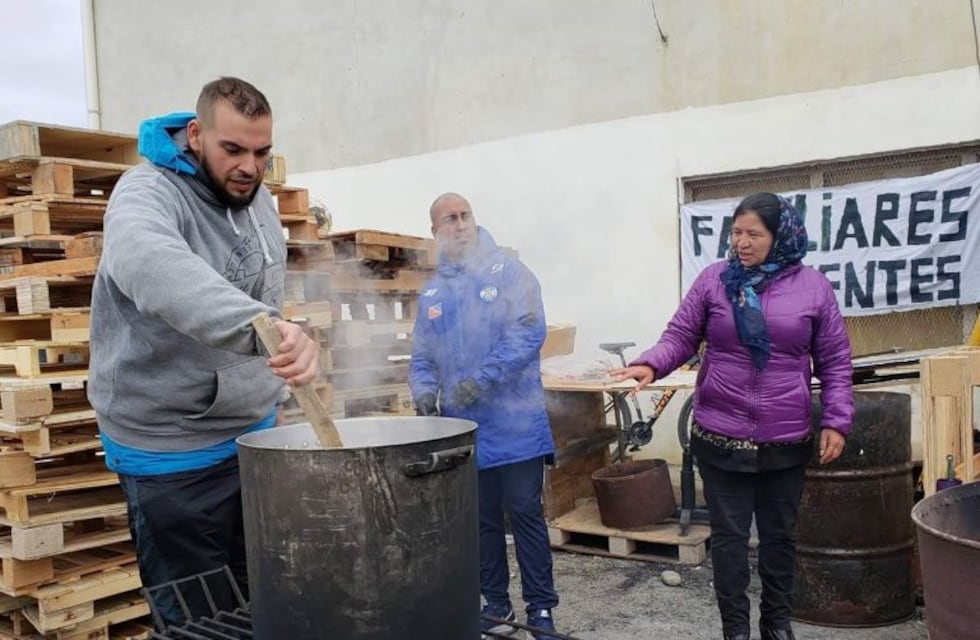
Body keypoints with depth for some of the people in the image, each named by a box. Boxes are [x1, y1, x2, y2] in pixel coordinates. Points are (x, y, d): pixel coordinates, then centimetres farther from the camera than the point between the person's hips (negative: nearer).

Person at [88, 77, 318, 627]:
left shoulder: (257, 198, 4)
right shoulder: (148, 192, -18)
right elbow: (150, 263, -43)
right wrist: (259, 326, -57)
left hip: (255, 433, 7)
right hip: (174, 450, -6)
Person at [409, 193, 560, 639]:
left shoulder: (509, 273, -4)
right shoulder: (431, 293, 11)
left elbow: (527, 333, -16)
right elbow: (422, 357, 13)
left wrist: (480, 379, -23)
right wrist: (424, 391, -8)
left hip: (515, 423, -4)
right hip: (462, 427, 5)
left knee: (524, 513, 2)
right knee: (481, 518, 14)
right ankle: (495, 601, 28)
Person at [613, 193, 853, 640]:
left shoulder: (813, 287, 0)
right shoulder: (714, 280, -1)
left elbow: (835, 361, 3)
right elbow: (681, 336, 0)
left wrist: (836, 420, -4)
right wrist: (652, 364, -20)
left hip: (787, 441, 1)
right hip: (719, 438, -1)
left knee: (779, 534, 17)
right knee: (729, 536, 8)